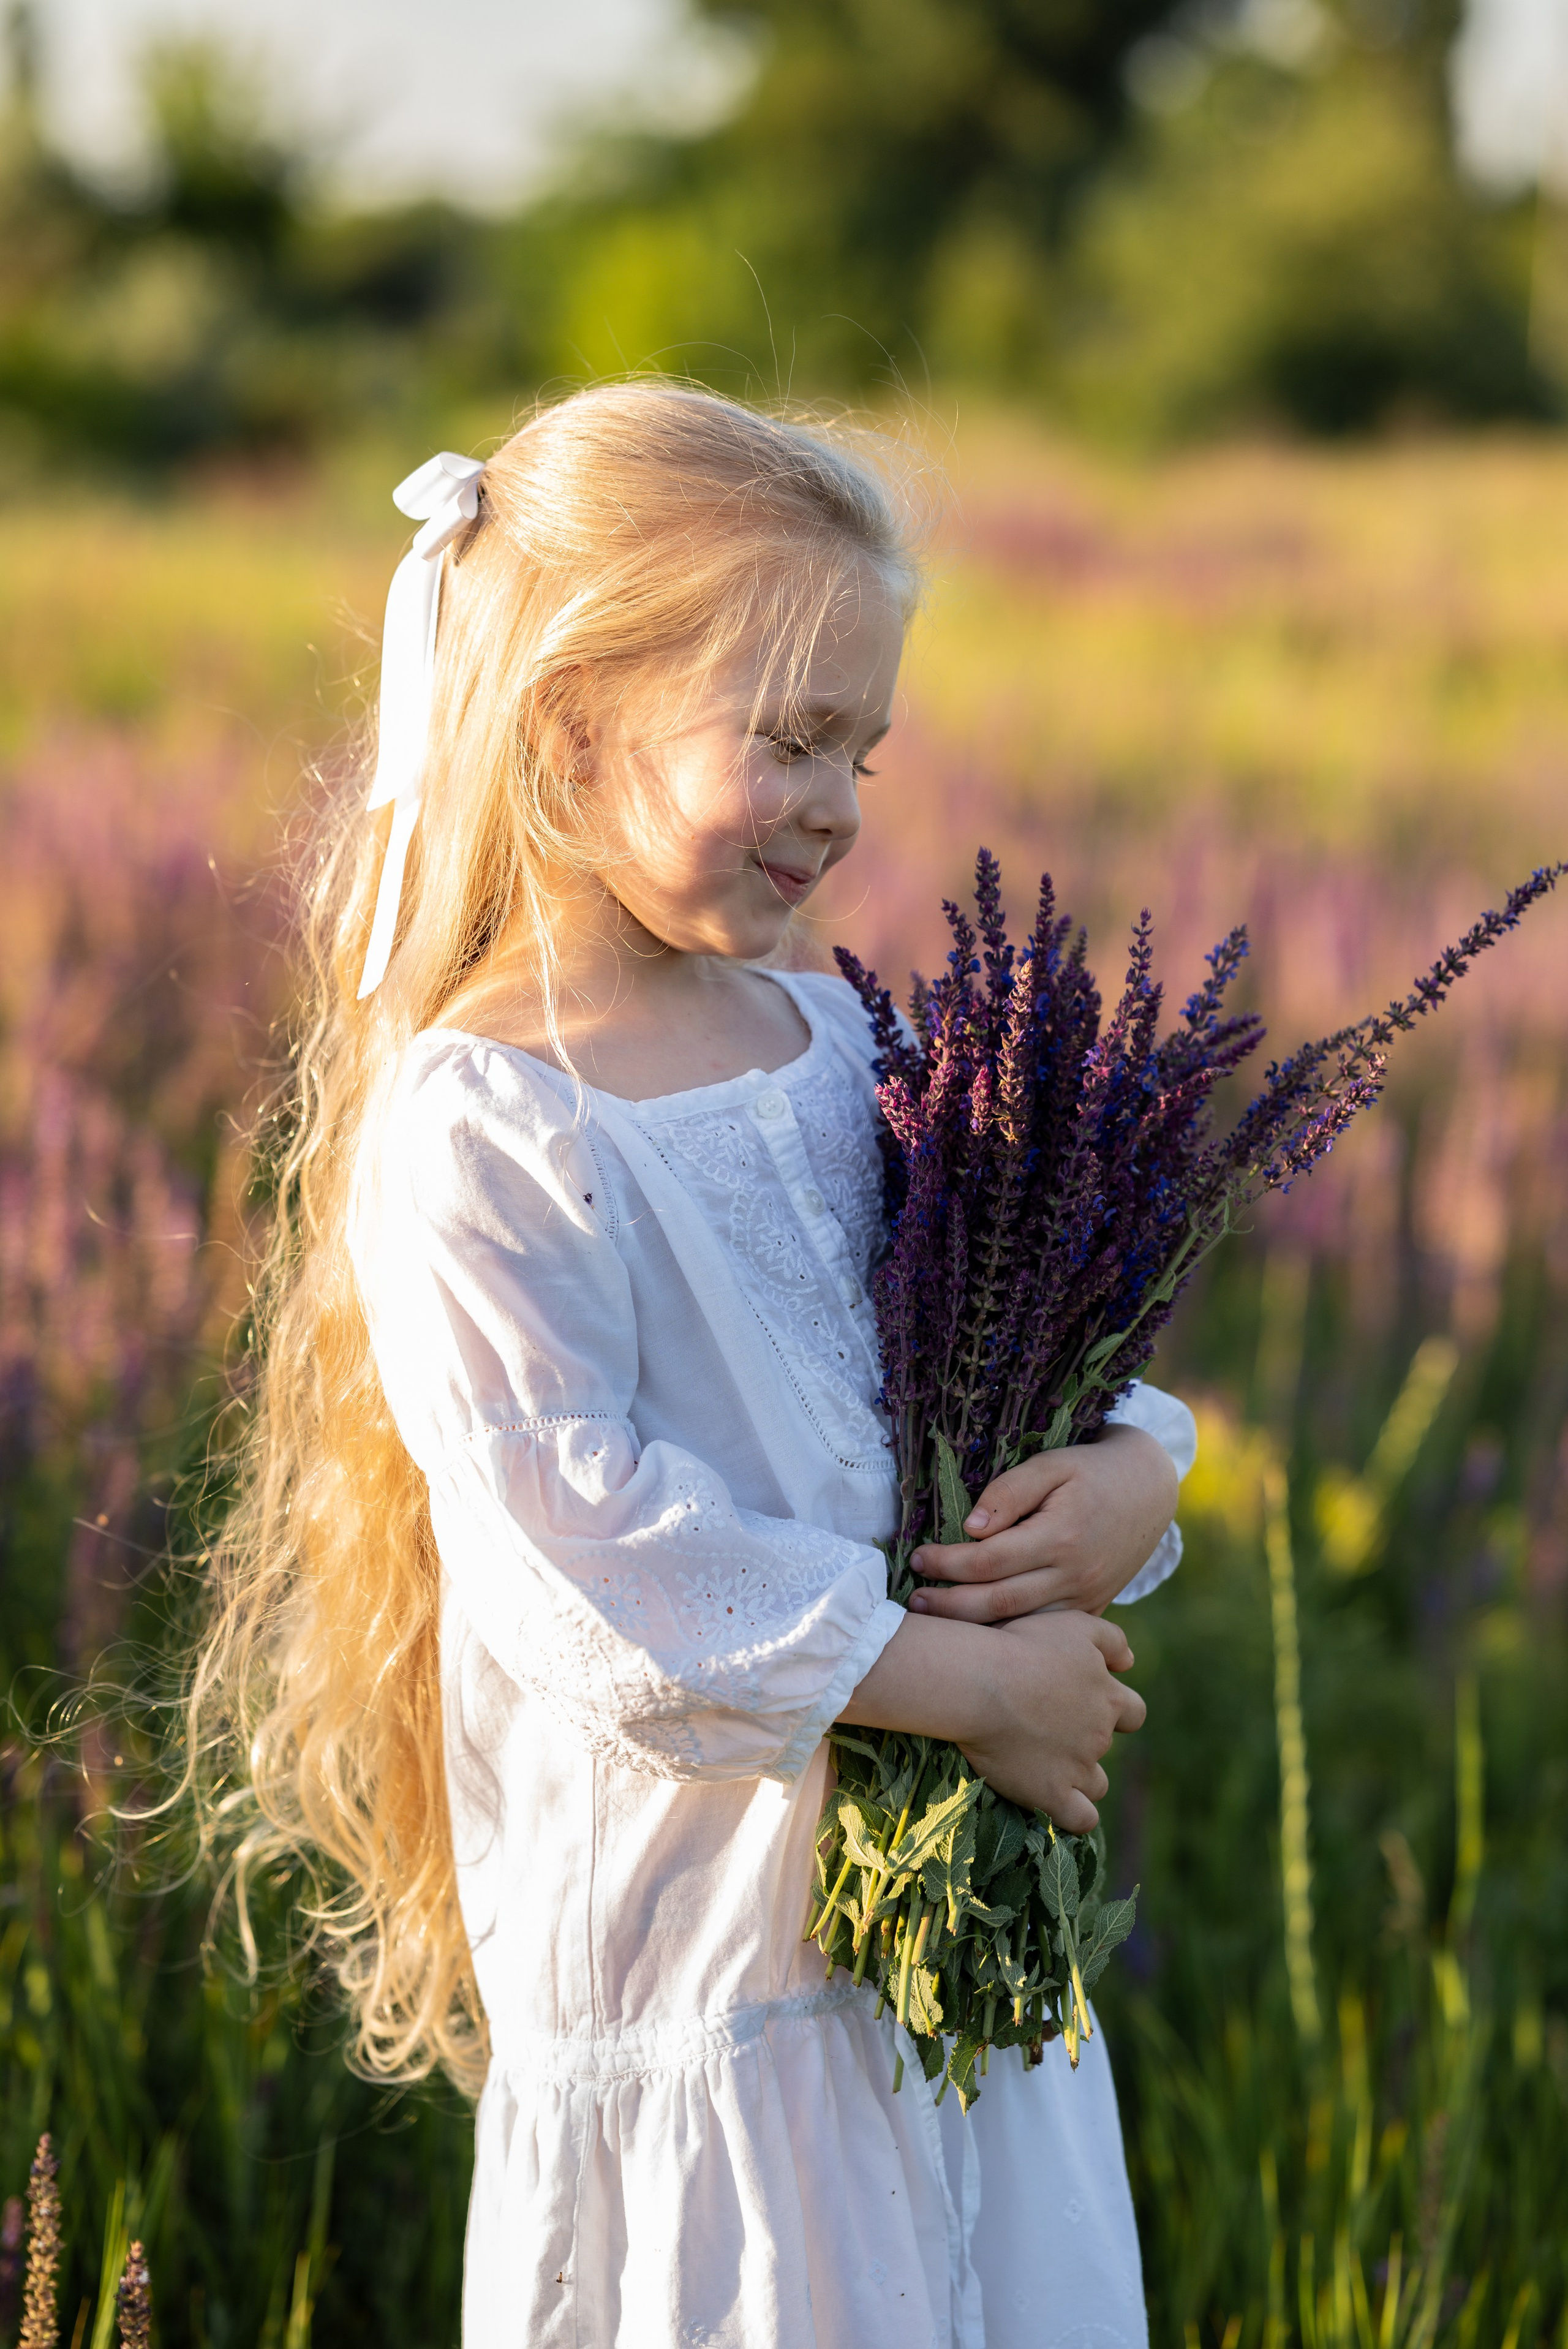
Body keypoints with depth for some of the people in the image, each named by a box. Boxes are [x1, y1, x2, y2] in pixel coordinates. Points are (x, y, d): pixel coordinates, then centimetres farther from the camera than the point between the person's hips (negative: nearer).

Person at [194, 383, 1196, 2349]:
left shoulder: (838, 1043, 7)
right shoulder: (475, 1134, -15)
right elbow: (589, 1554, -21)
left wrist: (1126, 1473, -9)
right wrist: (964, 1683, -19)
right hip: (697, 1930, -7)